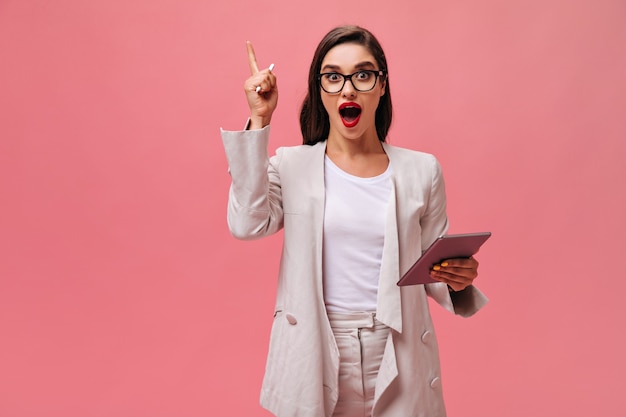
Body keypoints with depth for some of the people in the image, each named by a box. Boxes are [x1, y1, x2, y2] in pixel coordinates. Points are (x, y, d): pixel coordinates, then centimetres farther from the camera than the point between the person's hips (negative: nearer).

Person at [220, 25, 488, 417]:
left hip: (398, 361, 1)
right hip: (314, 358, -1)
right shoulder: (291, 165, -1)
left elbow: (432, 271, 8)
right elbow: (247, 223, -20)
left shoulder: (421, 170, 2)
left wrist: (457, 279, -14)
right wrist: (259, 122, -17)